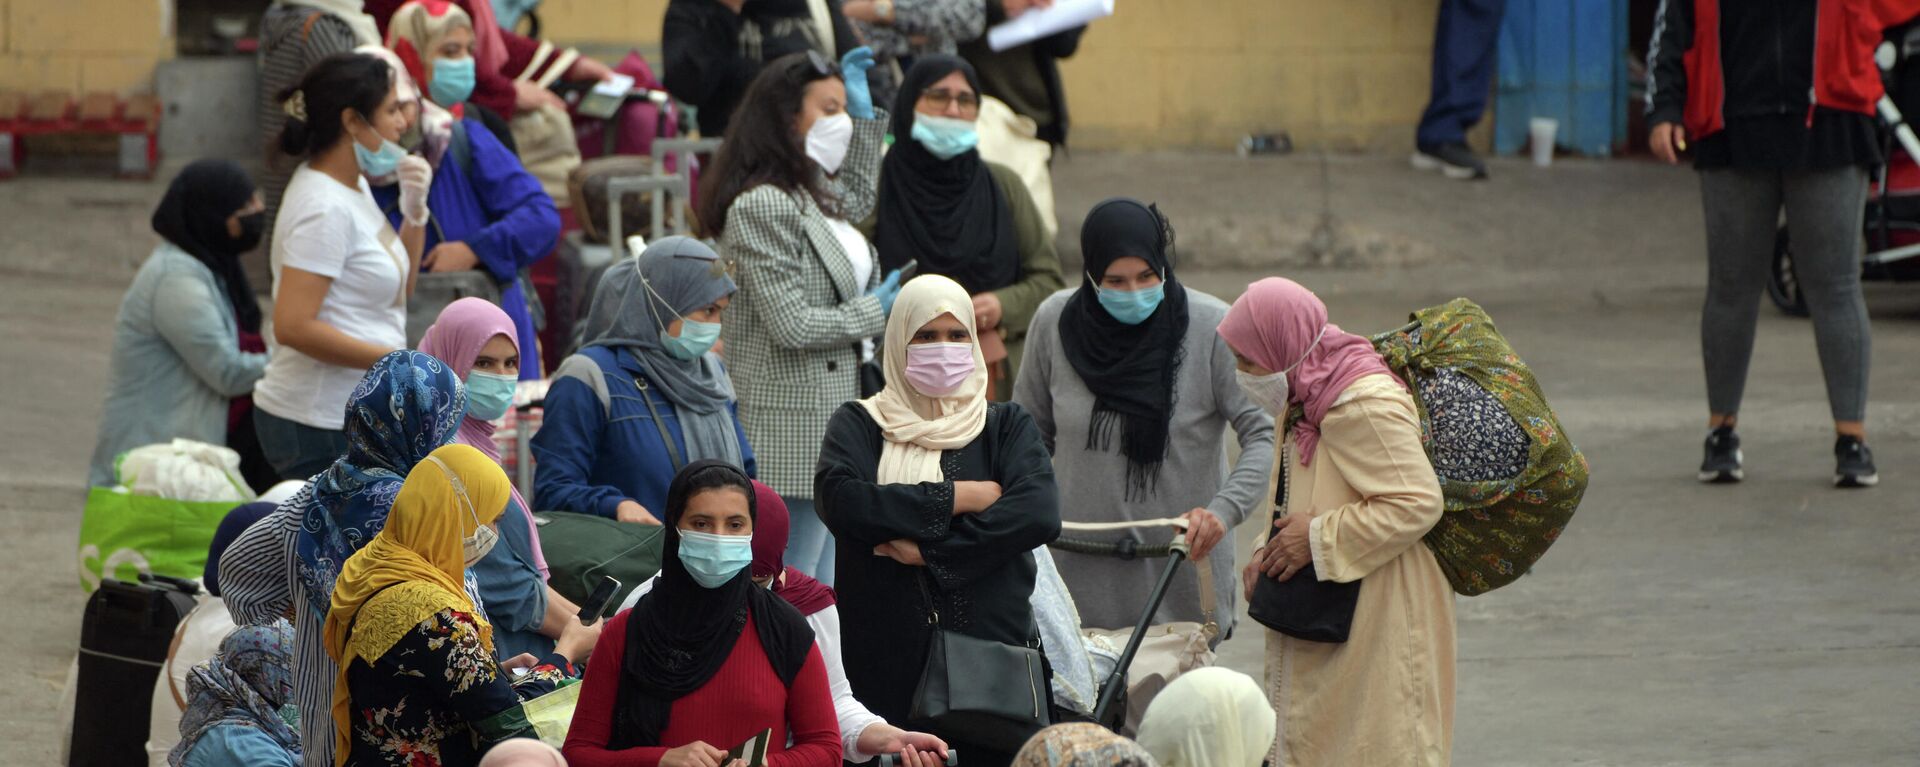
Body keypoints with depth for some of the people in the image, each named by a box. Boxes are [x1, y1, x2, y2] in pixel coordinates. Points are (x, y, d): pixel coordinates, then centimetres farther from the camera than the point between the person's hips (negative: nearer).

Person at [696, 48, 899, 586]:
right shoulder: (760, 206, -18)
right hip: (794, 426, -10)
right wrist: (872, 313, -8)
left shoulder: (810, 194, 13)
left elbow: (857, 203, 39)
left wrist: (864, 113, 28)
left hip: (834, 414, 10)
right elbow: (791, 324, -21)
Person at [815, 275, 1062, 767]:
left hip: (992, 649, 0)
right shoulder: (859, 425, 10)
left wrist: (930, 550, -13)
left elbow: (1040, 514, -8)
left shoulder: (1007, 426, 11)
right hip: (885, 661, 0)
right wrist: (957, 497, -9)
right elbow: (839, 500, -12)